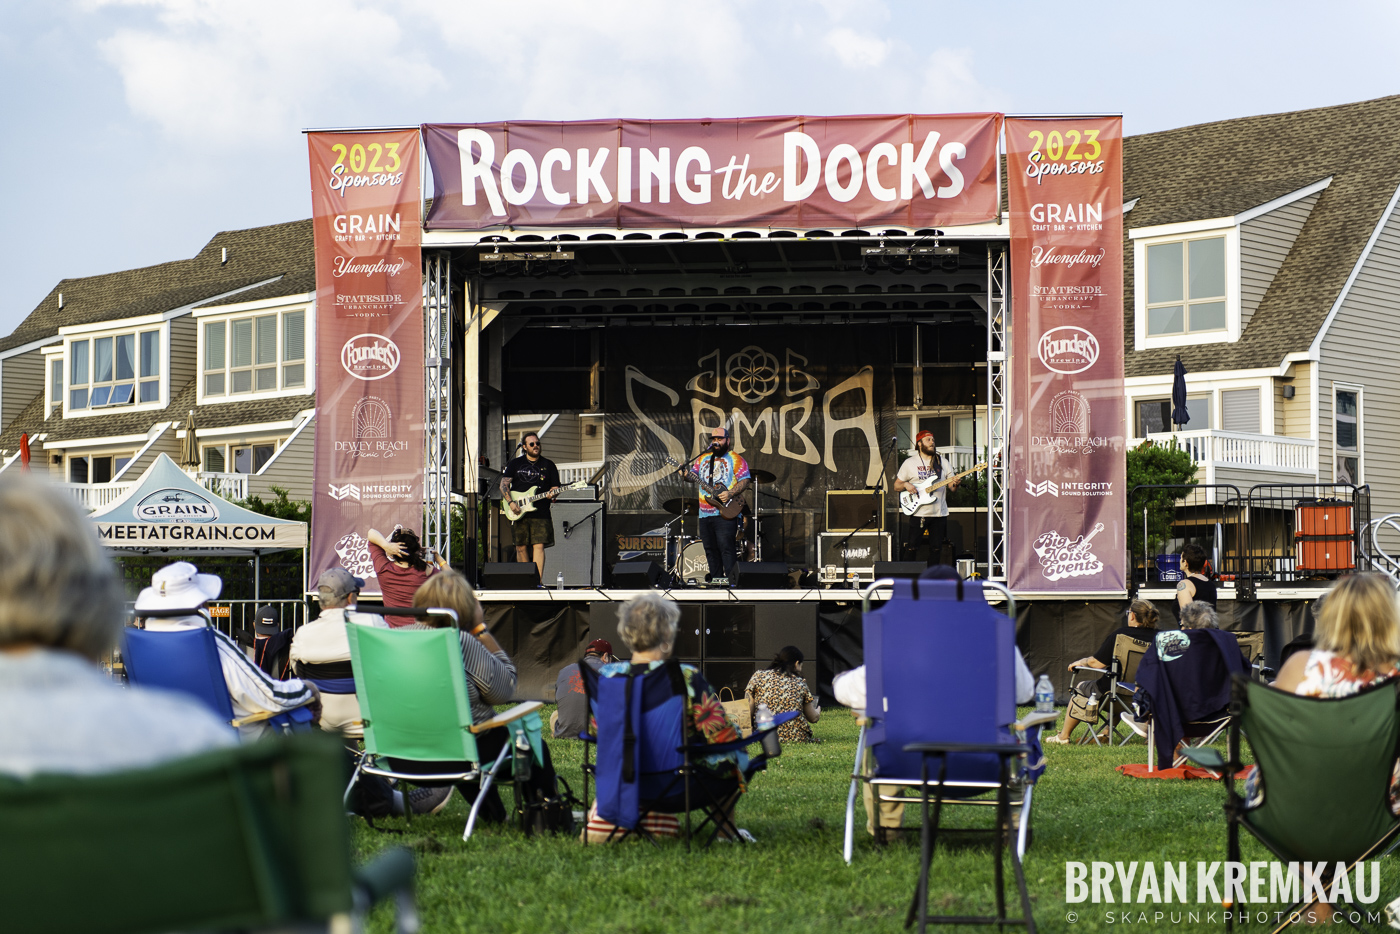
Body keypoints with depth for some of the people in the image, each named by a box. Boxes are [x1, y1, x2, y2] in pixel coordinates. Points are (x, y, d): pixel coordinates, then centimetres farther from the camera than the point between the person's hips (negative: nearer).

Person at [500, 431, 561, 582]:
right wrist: (510, 502, -10)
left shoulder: (548, 465, 11)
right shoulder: (515, 464, 10)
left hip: (541, 514, -1)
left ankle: (537, 581, -17)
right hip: (519, 513, 1)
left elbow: (555, 487, 12)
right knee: (521, 547, 3)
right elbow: (503, 484, 4)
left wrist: (553, 494, -12)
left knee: (539, 546, -13)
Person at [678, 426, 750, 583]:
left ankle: (731, 582, -16)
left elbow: (744, 481, -5)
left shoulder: (735, 460, 1)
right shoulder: (703, 459, 19)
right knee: (710, 550, 8)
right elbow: (693, 475, 15)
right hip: (705, 513, 6)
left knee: (726, 549, -14)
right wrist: (686, 476, -9)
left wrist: (730, 494, -20)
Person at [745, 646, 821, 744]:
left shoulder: (758, 676, 7)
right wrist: (817, 711, 41)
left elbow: (747, 713, 2)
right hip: (796, 736, 1)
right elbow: (813, 718, 18)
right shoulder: (800, 682, 8)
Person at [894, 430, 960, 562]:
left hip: (939, 513, 3)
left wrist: (954, 485, -13)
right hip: (918, 513, -3)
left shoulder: (943, 462, 10)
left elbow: (951, 487, 10)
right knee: (912, 547, -7)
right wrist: (905, 485, -14)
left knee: (936, 548, 5)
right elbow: (896, 487, 7)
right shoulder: (910, 463, 3)